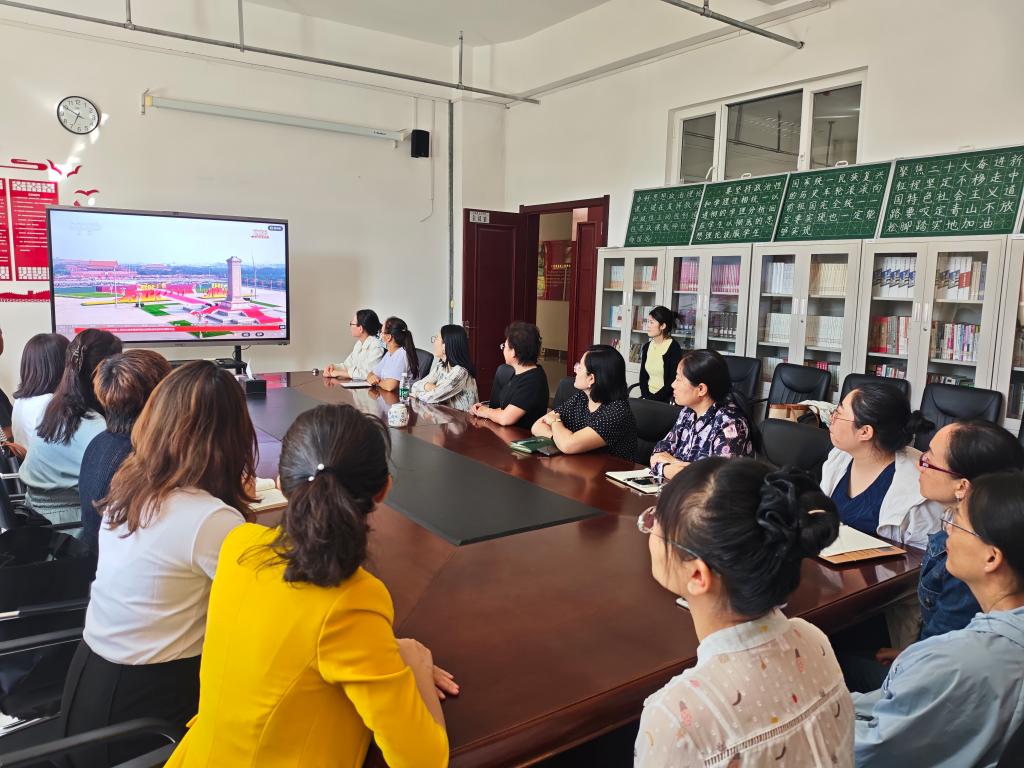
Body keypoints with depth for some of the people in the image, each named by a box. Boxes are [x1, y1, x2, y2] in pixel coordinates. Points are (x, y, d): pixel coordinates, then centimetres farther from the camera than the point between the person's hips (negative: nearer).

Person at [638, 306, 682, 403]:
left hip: (666, 400, -5)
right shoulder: (646, 347, 9)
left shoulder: (674, 348, -8)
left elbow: (673, 382, -11)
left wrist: (653, 398, -12)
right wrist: (645, 396, -6)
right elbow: (643, 376, 10)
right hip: (648, 397, 5)